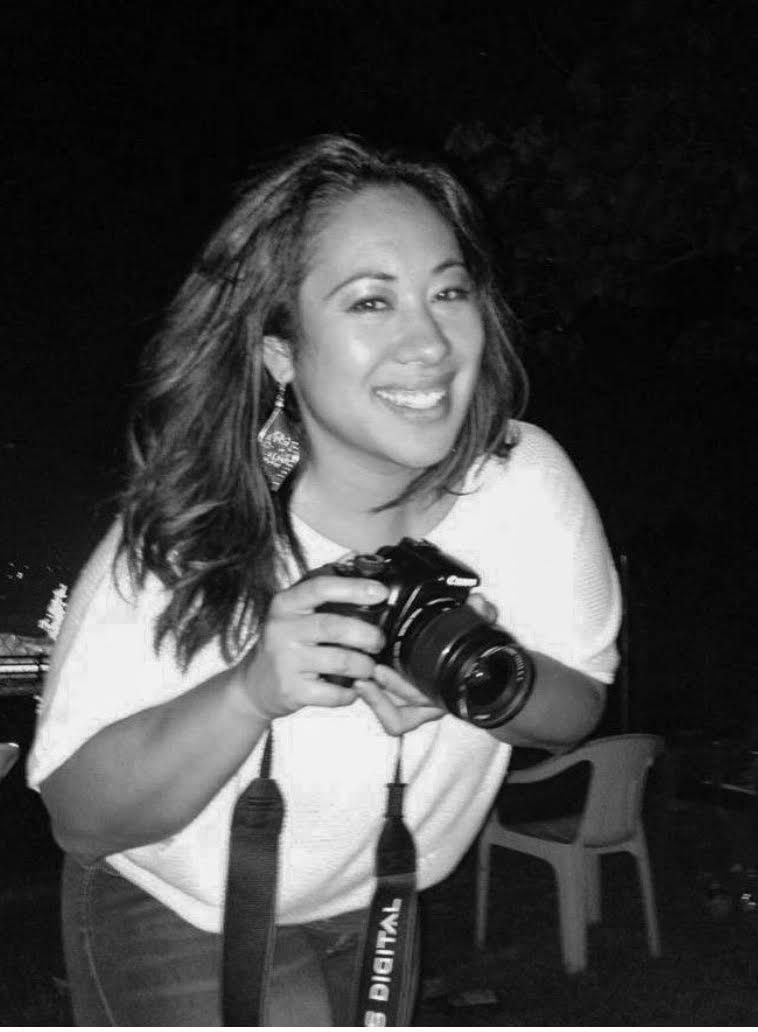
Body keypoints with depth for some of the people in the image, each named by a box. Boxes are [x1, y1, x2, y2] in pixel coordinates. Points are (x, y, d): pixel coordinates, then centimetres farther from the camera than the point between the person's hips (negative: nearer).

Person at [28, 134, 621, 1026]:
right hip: (177, 911, -4)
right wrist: (254, 690, -43)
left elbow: (577, 706, -9)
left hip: (377, 898, 4)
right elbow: (79, 817, -26)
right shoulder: (184, 537, -30)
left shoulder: (525, 481, -22)